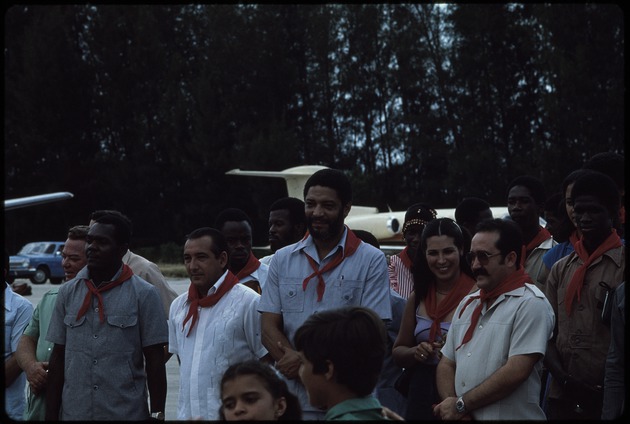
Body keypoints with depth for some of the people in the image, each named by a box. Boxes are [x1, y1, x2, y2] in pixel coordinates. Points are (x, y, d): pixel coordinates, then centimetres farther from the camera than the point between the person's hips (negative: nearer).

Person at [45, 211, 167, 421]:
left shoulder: (144, 294, -3)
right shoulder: (67, 292, 6)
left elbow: (154, 362, -2)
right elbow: (58, 359, 8)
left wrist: (157, 415, -6)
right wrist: (51, 415, 5)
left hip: (127, 414, -3)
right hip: (73, 413, 3)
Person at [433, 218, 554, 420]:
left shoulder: (531, 304, -12)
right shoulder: (468, 304, 11)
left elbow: (516, 372, -20)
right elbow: (446, 364, 9)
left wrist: (461, 405, -15)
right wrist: (453, 409, -9)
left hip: (507, 416, -6)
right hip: (459, 414, 6)